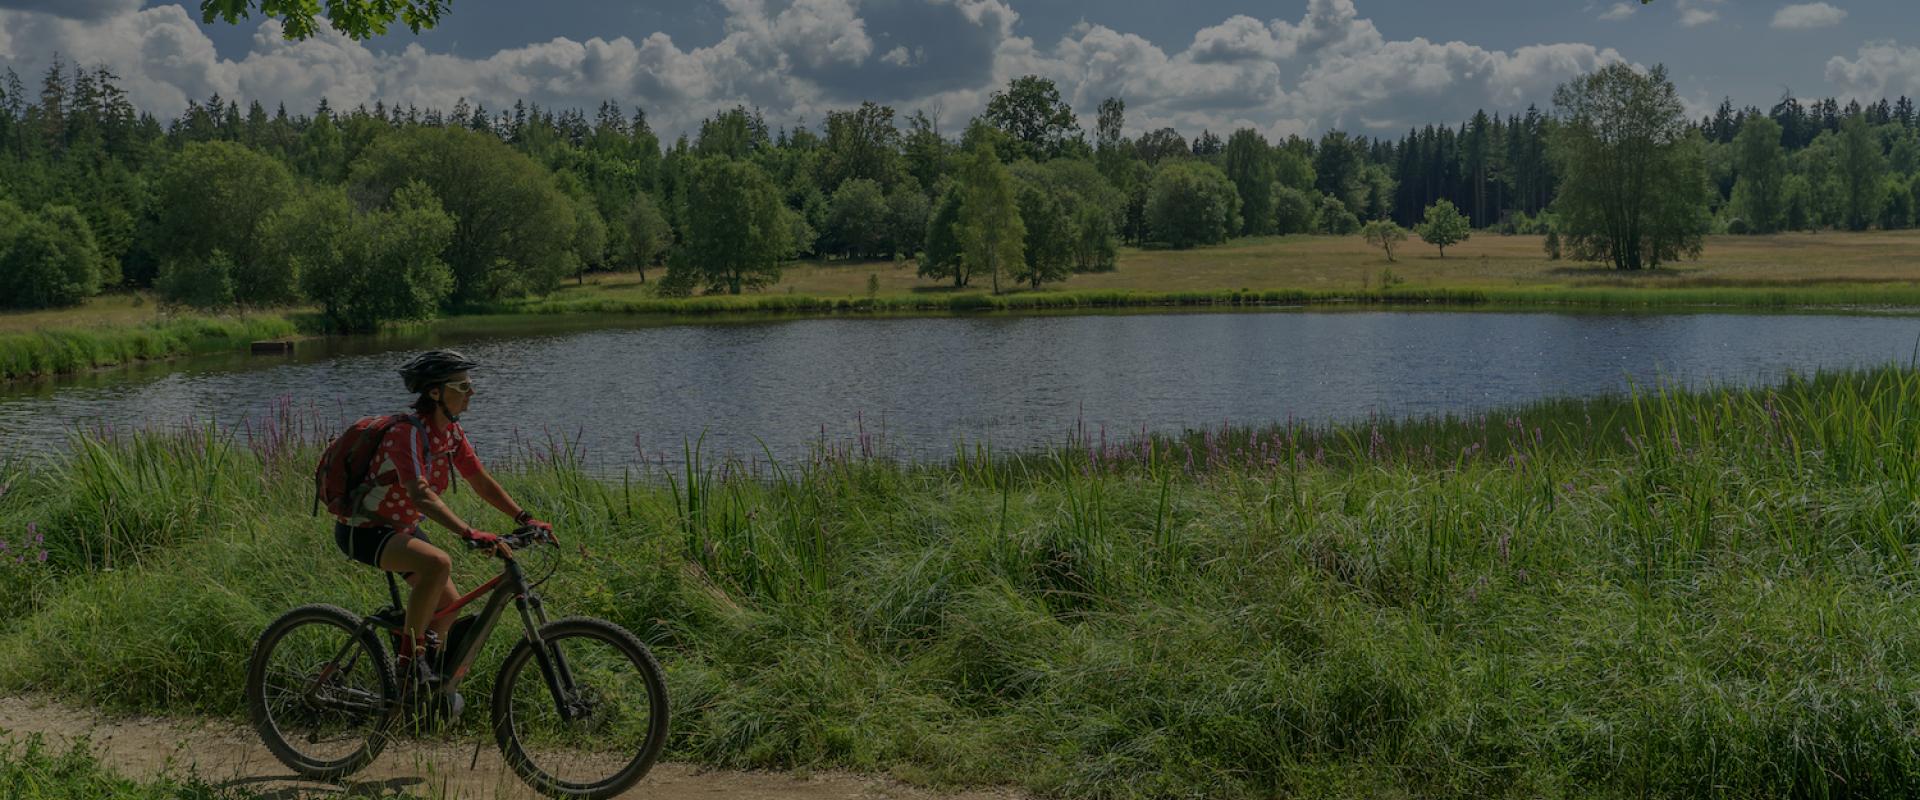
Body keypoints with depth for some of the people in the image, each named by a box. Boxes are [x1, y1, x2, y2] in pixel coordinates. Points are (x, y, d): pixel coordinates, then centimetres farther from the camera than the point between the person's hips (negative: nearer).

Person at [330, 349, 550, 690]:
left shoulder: (451, 432, -2)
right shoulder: (409, 432, -28)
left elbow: (482, 482, 3)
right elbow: (420, 495, -41)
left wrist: (525, 519, -7)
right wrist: (469, 533, -50)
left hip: (401, 528, 9)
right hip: (362, 530, -9)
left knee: (449, 604, 8)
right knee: (438, 563, -33)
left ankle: (426, 671, 31)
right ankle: (410, 659, -19)